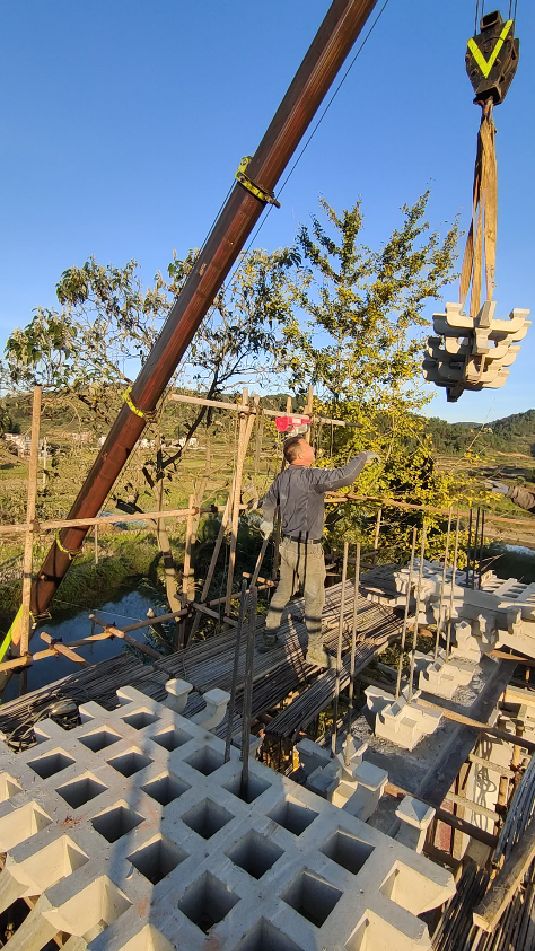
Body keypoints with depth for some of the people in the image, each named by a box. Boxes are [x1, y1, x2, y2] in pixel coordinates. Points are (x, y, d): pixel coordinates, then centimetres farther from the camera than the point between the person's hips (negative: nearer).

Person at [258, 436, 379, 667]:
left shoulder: (282, 477, 5)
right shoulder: (311, 476, -21)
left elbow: (268, 502, 21)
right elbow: (344, 475, -29)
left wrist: (267, 523, 39)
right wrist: (364, 457, -12)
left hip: (287, 544, 8)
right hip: (307, 549, -8)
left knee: (283, 592, 21)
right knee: (314, 598, 5)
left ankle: (269, 636, 32)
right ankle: (314, 651, 17)